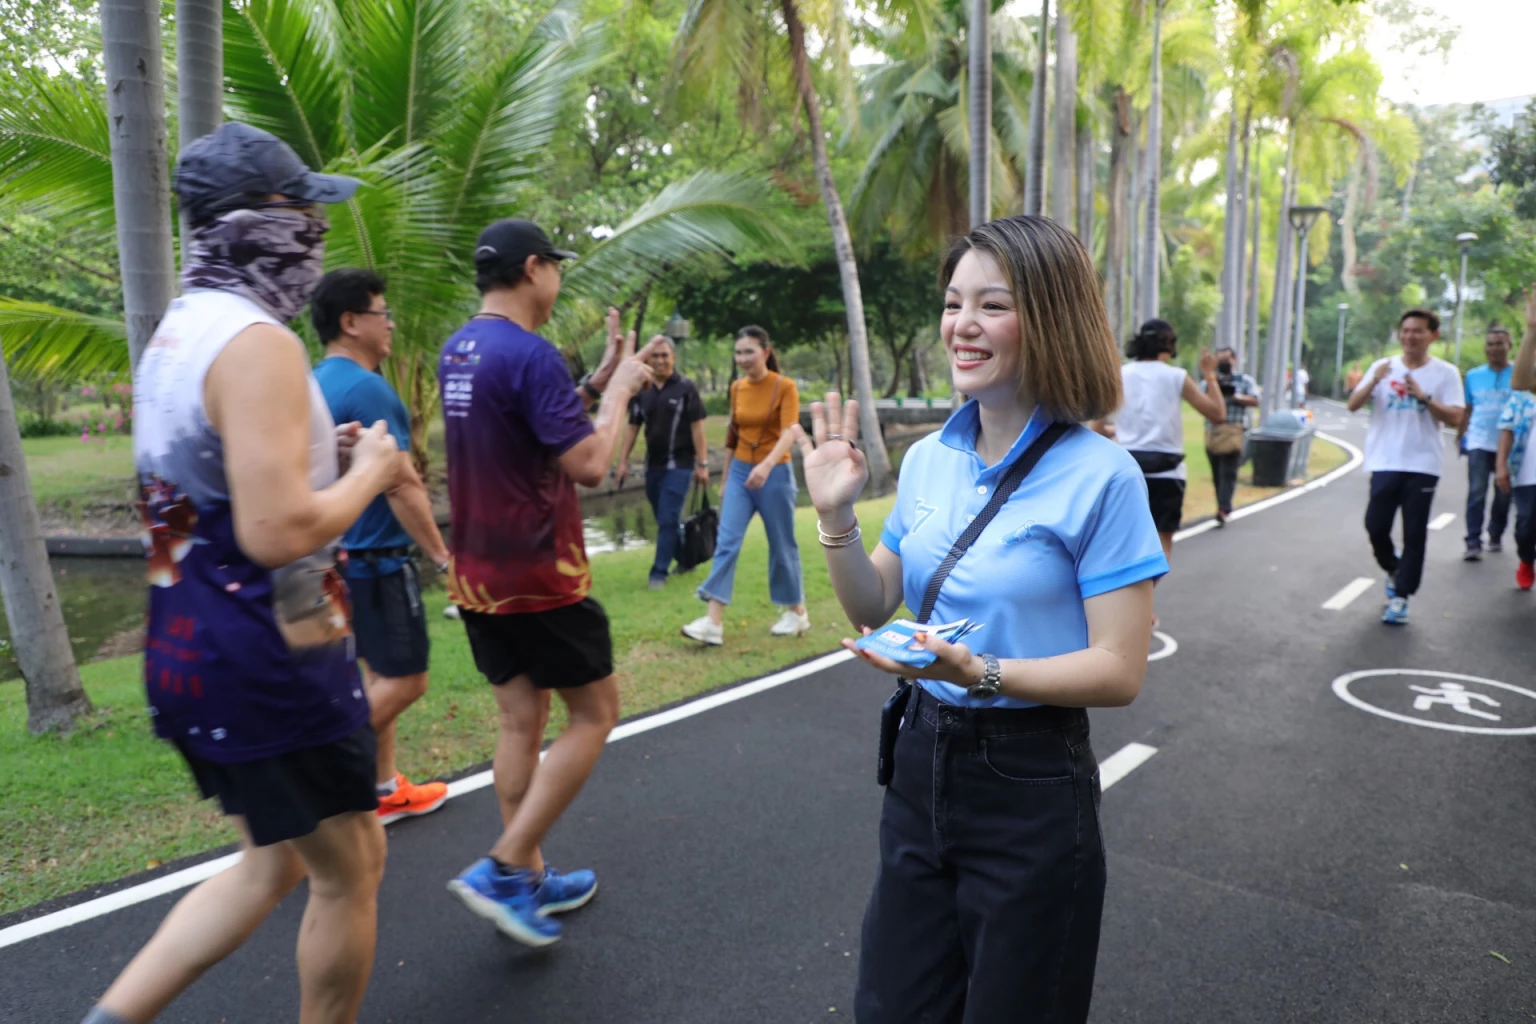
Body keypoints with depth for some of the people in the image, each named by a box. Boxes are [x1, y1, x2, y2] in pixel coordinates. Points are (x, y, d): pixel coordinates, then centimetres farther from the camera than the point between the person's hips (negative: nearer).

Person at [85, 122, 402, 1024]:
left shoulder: (179, 331, 11)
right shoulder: (257, 342, -20)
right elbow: (277, 532, -28)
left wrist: (323, 453, 11)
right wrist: (368, 472, -11)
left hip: (191, 644, 9)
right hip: (271, 656, -9)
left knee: (273, 864, 22)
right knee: (350, 870, 10)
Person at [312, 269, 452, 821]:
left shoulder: (316, 384, 11)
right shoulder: (367, 389, -18)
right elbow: (402, 487, -21)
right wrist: (442, 556, -14)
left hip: (342, 556, 10)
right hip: (376, 558, -10)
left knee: (379, 674, 17)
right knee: (404, 680, 0)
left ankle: (385, 789, 25)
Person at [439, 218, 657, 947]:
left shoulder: (458, 351, 10)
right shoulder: (530, 353, -19)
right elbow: (589, 464, -20)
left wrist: (597, 381, 14)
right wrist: (620, 392, -6)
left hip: (479, 574, 9)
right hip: (539, 577, -9)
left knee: (519, 718, 15)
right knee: (594, 713, 5)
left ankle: (530, 880, 25)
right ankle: (503, 868, 3)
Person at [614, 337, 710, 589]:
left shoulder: (685, 388, -5)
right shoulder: (642, 391, 7)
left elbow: (697, 427, -6)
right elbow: (633, 428, 11)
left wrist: (702, 464, -10)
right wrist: (623, 461, 6)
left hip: (678, 464, -5)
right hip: (652, 465, 5)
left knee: (668, 520, -9)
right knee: (667, 520, 12)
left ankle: (659, 572, -4)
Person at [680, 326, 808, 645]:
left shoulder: (785, 387, -11)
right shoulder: (737, 388, 5)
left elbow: (789, 433, -22)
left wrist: (767, 465, -40)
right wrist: (725, 479, 16)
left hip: (775, 474, -4)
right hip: (740, 472, 5)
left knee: (782, 545, 6)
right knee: (726, 543, -7)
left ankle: (797, 612, 25)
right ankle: (713, 622, -11)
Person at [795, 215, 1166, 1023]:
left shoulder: (1100, 475, -16)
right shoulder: (928, 459, 1)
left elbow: (1119, 671, -16)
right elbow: (876, 610, 8)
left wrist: (981, 671, -30)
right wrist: (834, 516, -7)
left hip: (1032, 785, -5)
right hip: (922, 761, 6)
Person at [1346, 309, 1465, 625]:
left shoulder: (1446, 373, 1)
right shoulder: (1382, 366, 6)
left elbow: (1454, 418, -6)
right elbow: (1353, 405, -1)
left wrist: (1423, 397, -18)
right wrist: (1373, 382, -19)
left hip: (1422, 466, -1)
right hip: (1385, 464, 2)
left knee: (1414, 535, 0)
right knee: (1375, 526, 2)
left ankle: (1400, 597, 8)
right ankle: (1393, 569, 32)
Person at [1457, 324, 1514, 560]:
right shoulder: (1473, 375, 7)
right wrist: (1459, 436, 13)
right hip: (1479, 443, 0)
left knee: (1503, 495, 10)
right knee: (1476, 493, -8)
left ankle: (1496, 536, 26)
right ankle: (1473, 543, -9)